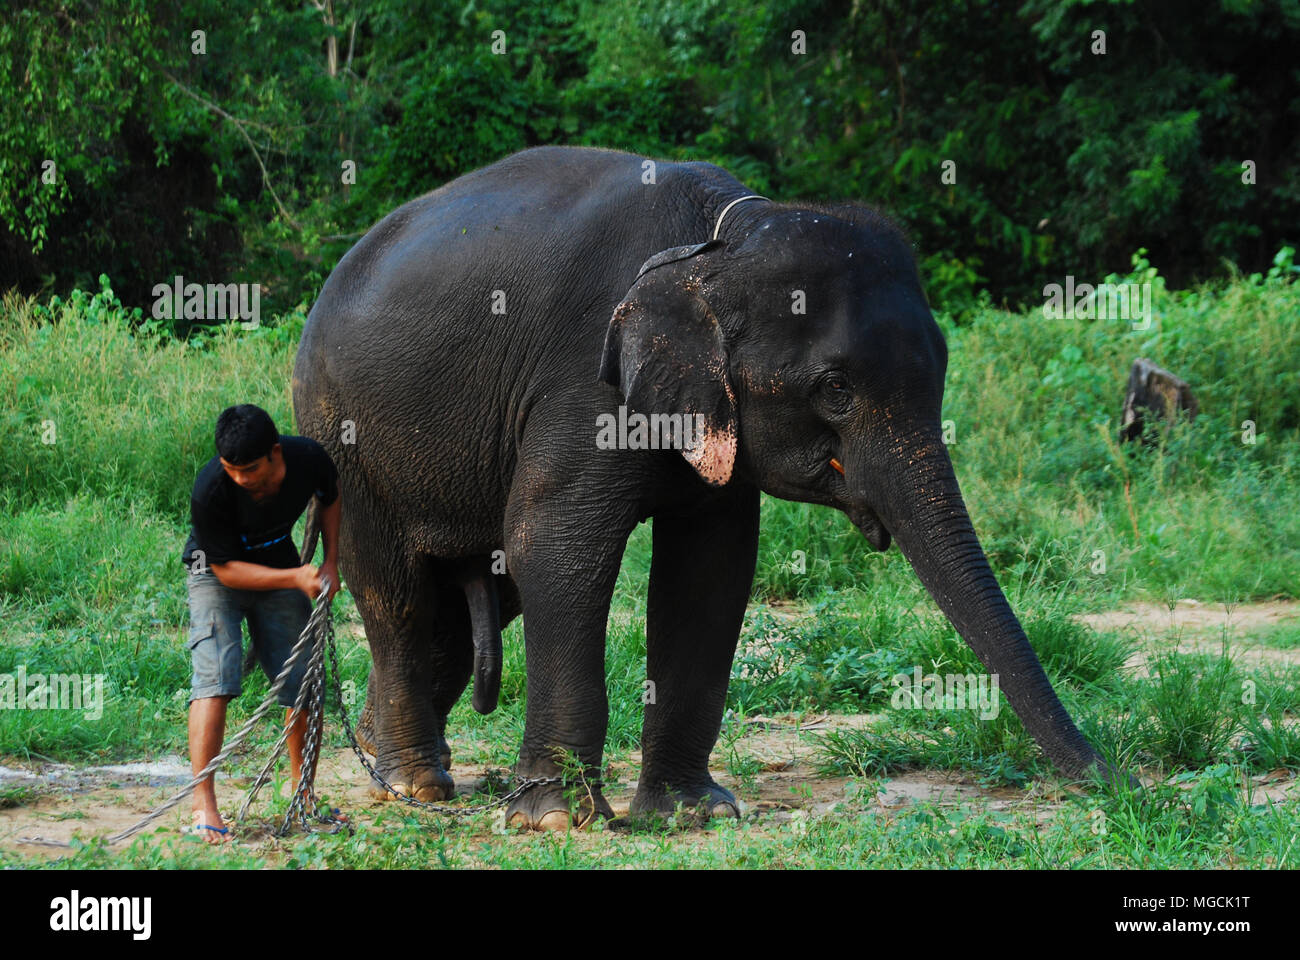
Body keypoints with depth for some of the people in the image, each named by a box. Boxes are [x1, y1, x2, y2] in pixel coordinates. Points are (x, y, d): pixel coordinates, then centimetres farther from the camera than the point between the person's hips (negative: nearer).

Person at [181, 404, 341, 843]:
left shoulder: (308, 459, -24)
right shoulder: (210, 491, -35)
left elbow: (329, 498, 3)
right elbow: (227, 569, -25)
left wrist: (330, 564, -5)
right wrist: (296, 578, -34)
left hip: (280, 568, 4)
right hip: (218, 574, -4)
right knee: (214, 678, -22)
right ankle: (203, 805, -26)